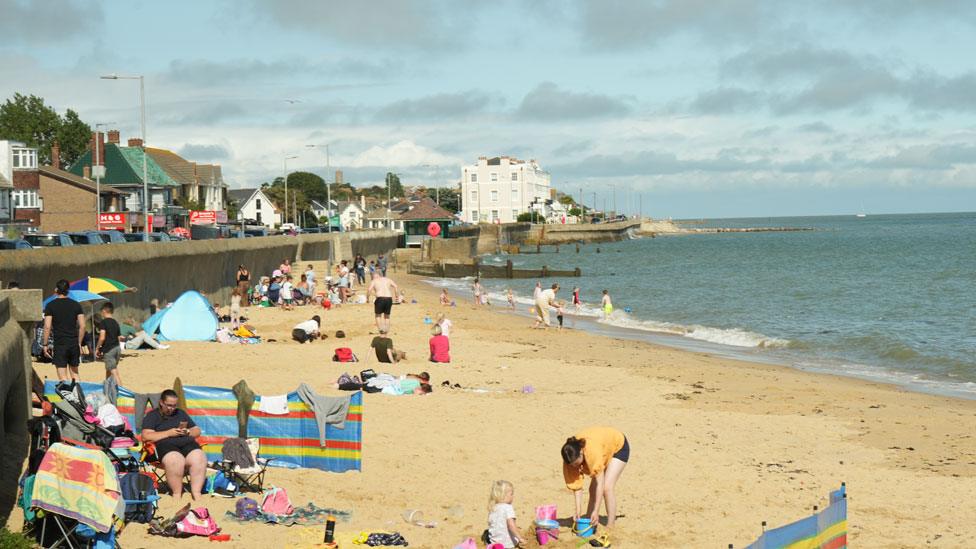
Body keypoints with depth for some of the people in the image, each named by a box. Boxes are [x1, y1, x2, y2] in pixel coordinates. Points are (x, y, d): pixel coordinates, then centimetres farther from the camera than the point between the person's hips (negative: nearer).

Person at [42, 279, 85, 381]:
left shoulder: (51, 305, -3)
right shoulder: (76, 305, 6)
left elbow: (47, 327, -9)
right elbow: (82, 326, 4)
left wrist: (44, 345, -2)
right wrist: (79, 343, 13)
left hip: (59, 345, -4)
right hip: (74, 344, 4)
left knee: (63, 377, -4)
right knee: (75, 374, 15)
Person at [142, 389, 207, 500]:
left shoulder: (181, 413, 30)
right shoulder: (152, 416, 16)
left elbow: (197, 431, 30)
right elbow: (146, 436, 0)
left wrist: (188, 432, 5)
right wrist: (169, 433, -6)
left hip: (187, 443, 4)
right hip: (165, 445, -4)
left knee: (199, 459, -32)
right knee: (176, 461, -40)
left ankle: (196, 494, -35)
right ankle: (177, 495, -31)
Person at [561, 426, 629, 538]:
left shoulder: (592, 450, -44)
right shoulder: (571, 455, -25)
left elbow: (600, 482, -40)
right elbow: (576, 484, -19)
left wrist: (596, 511, -38)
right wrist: (578, 510, -25)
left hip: (618, 447, -6)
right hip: (605, 450, 6)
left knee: (607, 487, -18)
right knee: (593, 489, -2)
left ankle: (610, 527, -12)